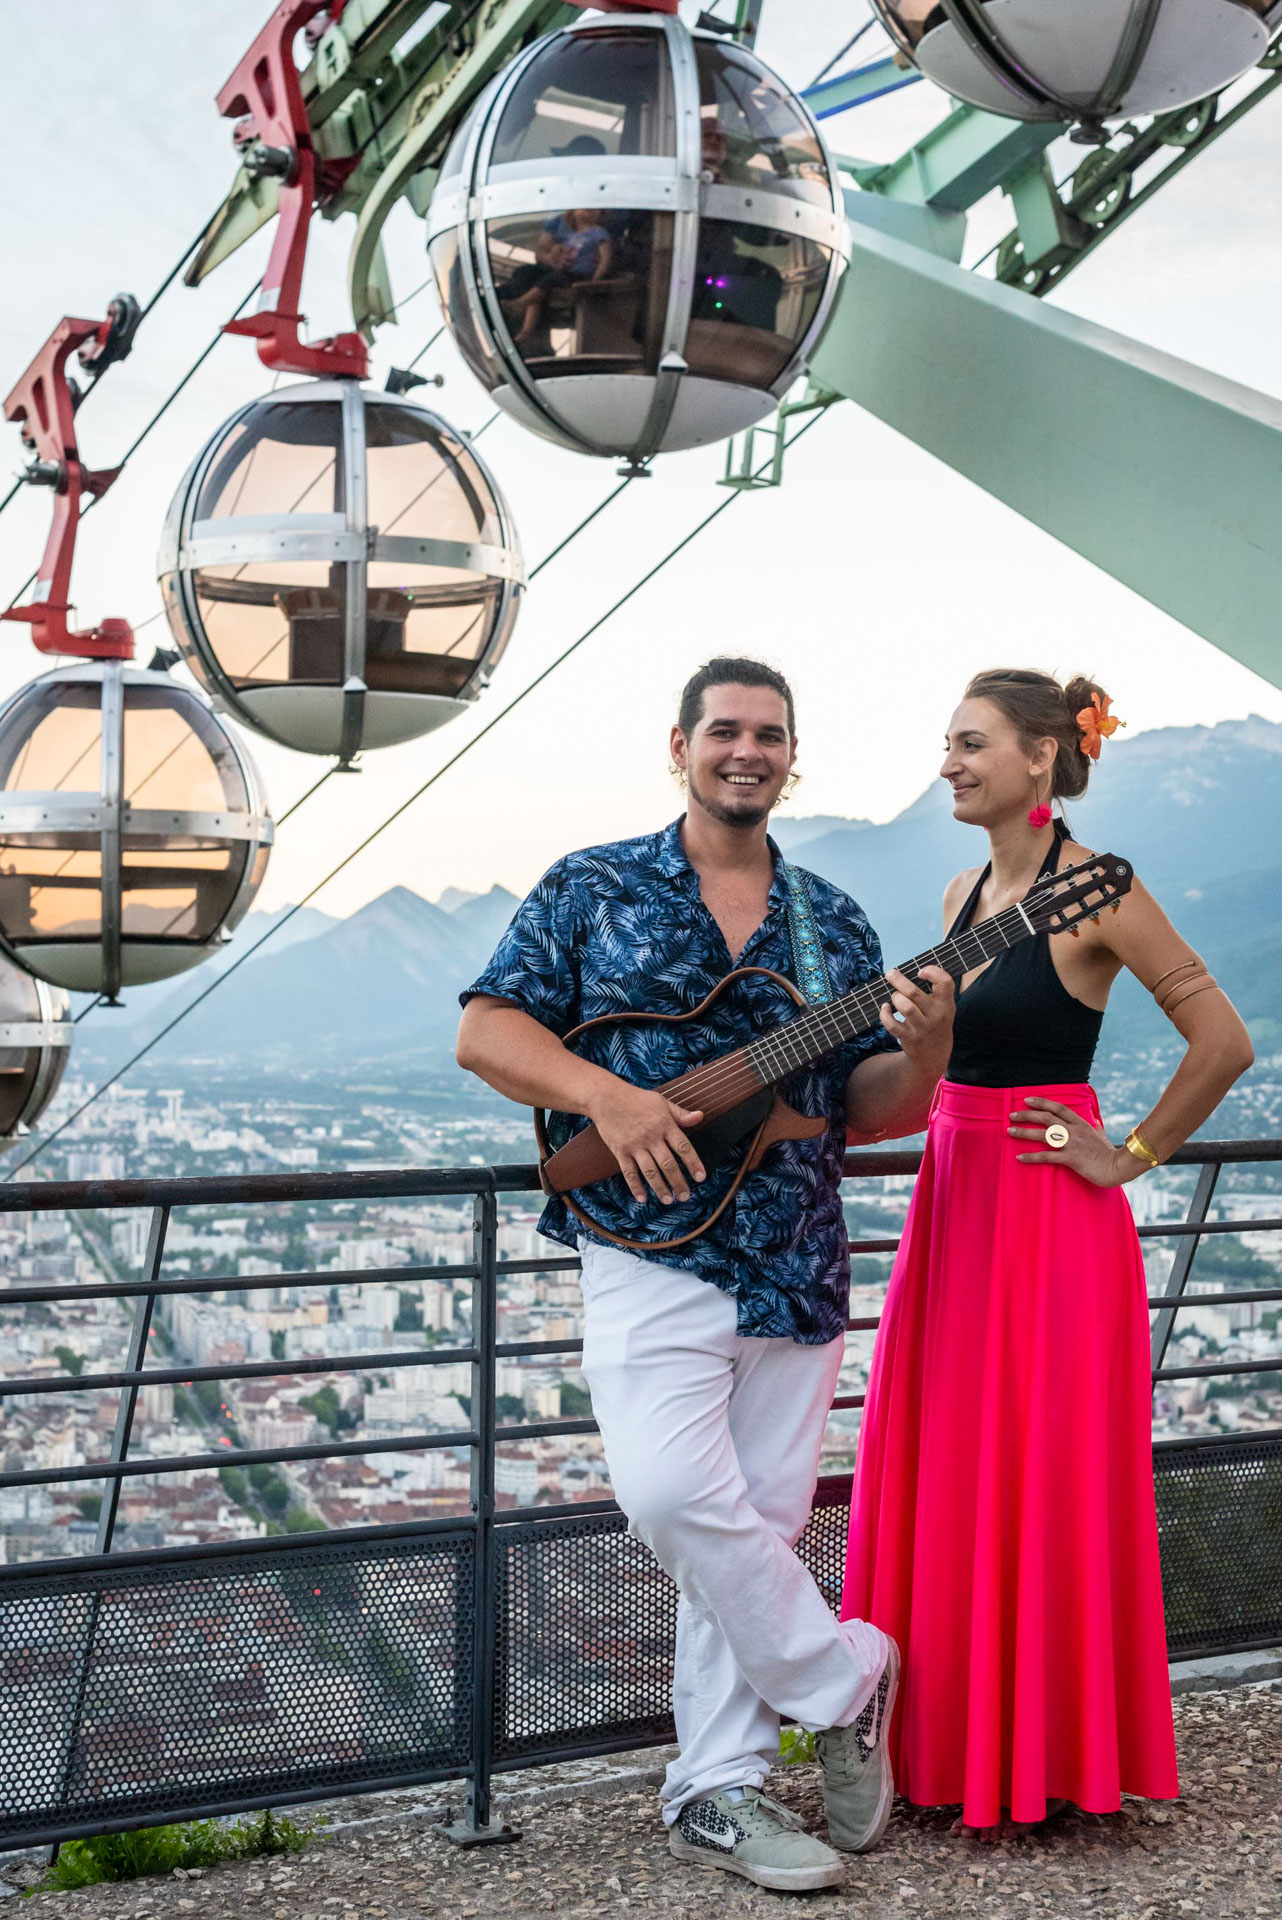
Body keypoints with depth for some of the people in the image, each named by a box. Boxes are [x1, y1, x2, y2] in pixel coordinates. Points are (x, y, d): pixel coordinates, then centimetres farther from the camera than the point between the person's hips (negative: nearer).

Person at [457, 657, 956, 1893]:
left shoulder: (831, 921, 12)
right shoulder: (594, 890, 3)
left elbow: (864, 1105, 12)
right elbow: (484, 1031, 0)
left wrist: (924, 1054, -11)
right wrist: (608, 1095, -16)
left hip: (797, 1267, 4)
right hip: (653, 1248, -3)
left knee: (758, 1523, 5)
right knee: (673, 1492, -19)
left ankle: (714, 1791, 16)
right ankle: (843, 1677, 4)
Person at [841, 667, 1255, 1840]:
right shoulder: (966, 892, 11)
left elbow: (1223, 1042, -13)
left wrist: (1130, 1158, -9)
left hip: (1050, 1224, -8)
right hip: (953, 1206, 8)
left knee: (1039, 1486, 0)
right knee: (937, 1484, 12)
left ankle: (1039, 1760, 15)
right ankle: (949, 1746, 25)